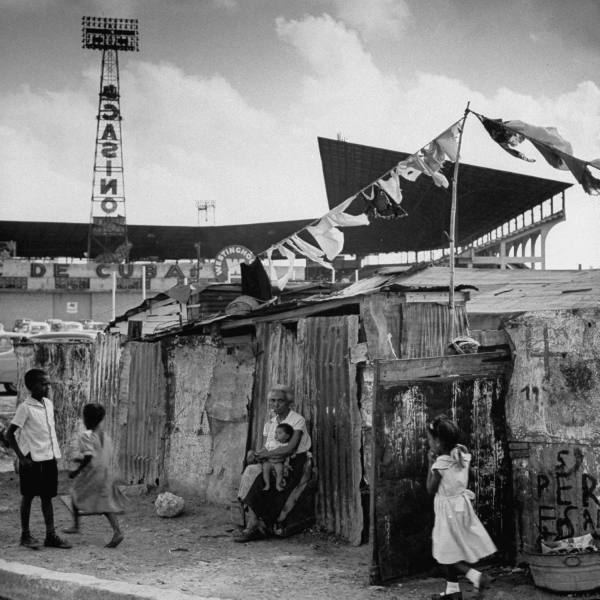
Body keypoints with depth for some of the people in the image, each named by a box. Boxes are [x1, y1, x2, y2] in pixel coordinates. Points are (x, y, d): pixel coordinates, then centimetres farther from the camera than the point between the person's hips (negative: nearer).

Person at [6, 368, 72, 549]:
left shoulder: (48, 404, 8)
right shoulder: (25, 407, -12)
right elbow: (9, 434, -12)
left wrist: (55, 451, 12)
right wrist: (21, 457, -14)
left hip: (49, 458, 6)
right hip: (32, 460, -6)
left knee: (47, 496, 8)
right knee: (28, 496, 5)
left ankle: (51, 536, 11)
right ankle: (25, 535, 15)